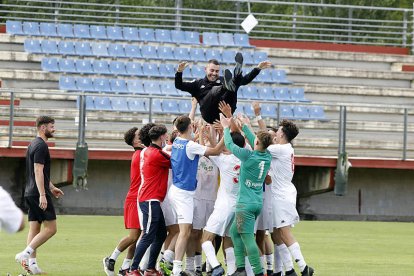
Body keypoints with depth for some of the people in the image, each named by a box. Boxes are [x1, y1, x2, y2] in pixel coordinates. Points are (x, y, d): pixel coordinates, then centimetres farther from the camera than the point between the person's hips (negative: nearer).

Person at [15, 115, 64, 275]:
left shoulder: (34, 145, 18)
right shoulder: (41, 146, -13)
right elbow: (38, 172, -20)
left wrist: (52, 188, 32)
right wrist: (42, 195, -24)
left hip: (31, 194, 10)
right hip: (38, 193, -10)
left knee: (34, 229, 8)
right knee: (50, 228, -8)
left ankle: (31, 263, 3)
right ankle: (25, 254, -13)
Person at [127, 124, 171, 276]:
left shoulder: (147, 151, 13)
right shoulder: (157, 154, -14)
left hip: (153, 201, 10)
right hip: (151, 200, -10)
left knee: (161, 234, 14)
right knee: (148, 236, -10)